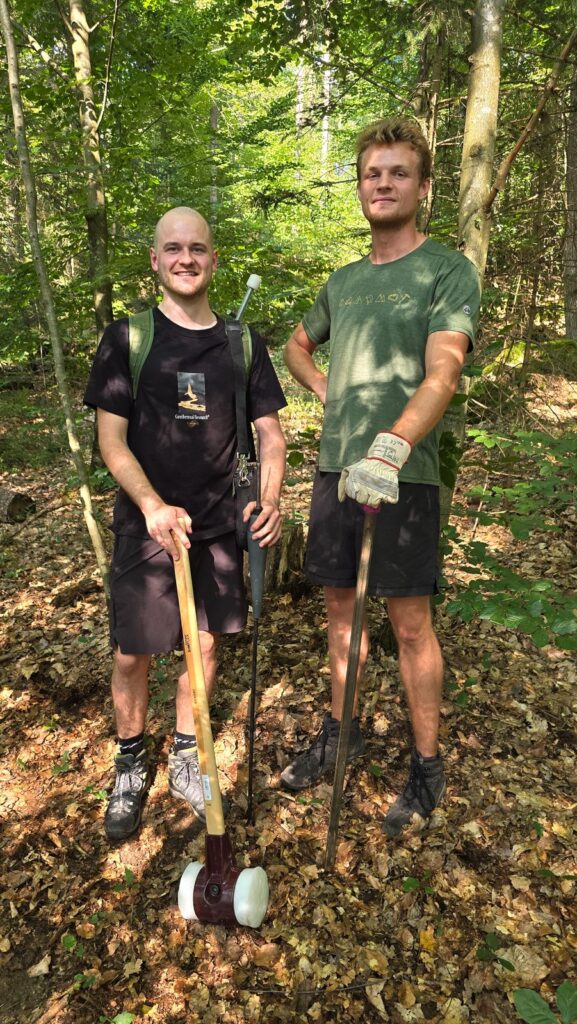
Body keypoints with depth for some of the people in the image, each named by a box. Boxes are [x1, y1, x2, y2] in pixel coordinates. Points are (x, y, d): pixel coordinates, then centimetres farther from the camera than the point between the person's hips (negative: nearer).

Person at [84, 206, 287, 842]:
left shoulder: (242, 343, 5)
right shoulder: (128, 338, -2)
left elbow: (269, 432, 5)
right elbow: (111, 439, -6)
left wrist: (270, 497, -13)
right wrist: (153, 506, -22)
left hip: (218, 525, 3)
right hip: (145, 524, -2)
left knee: (206, 645, 10)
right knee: (132, 653, 4)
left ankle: (185, 760, 33)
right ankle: (130, 763, 30)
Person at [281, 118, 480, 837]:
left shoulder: (448, 271, -4)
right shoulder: (342, 281, 15)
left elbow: (442, 374, -20)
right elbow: (297, 346, 31)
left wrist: (389, 449, -38)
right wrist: (327, 391, 10)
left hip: (402, 475, -5)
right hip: (335, 469, 6)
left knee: (410, 624, 1)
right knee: (340, 604, 14)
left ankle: (427, 766, 19)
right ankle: (341, 732, 33)